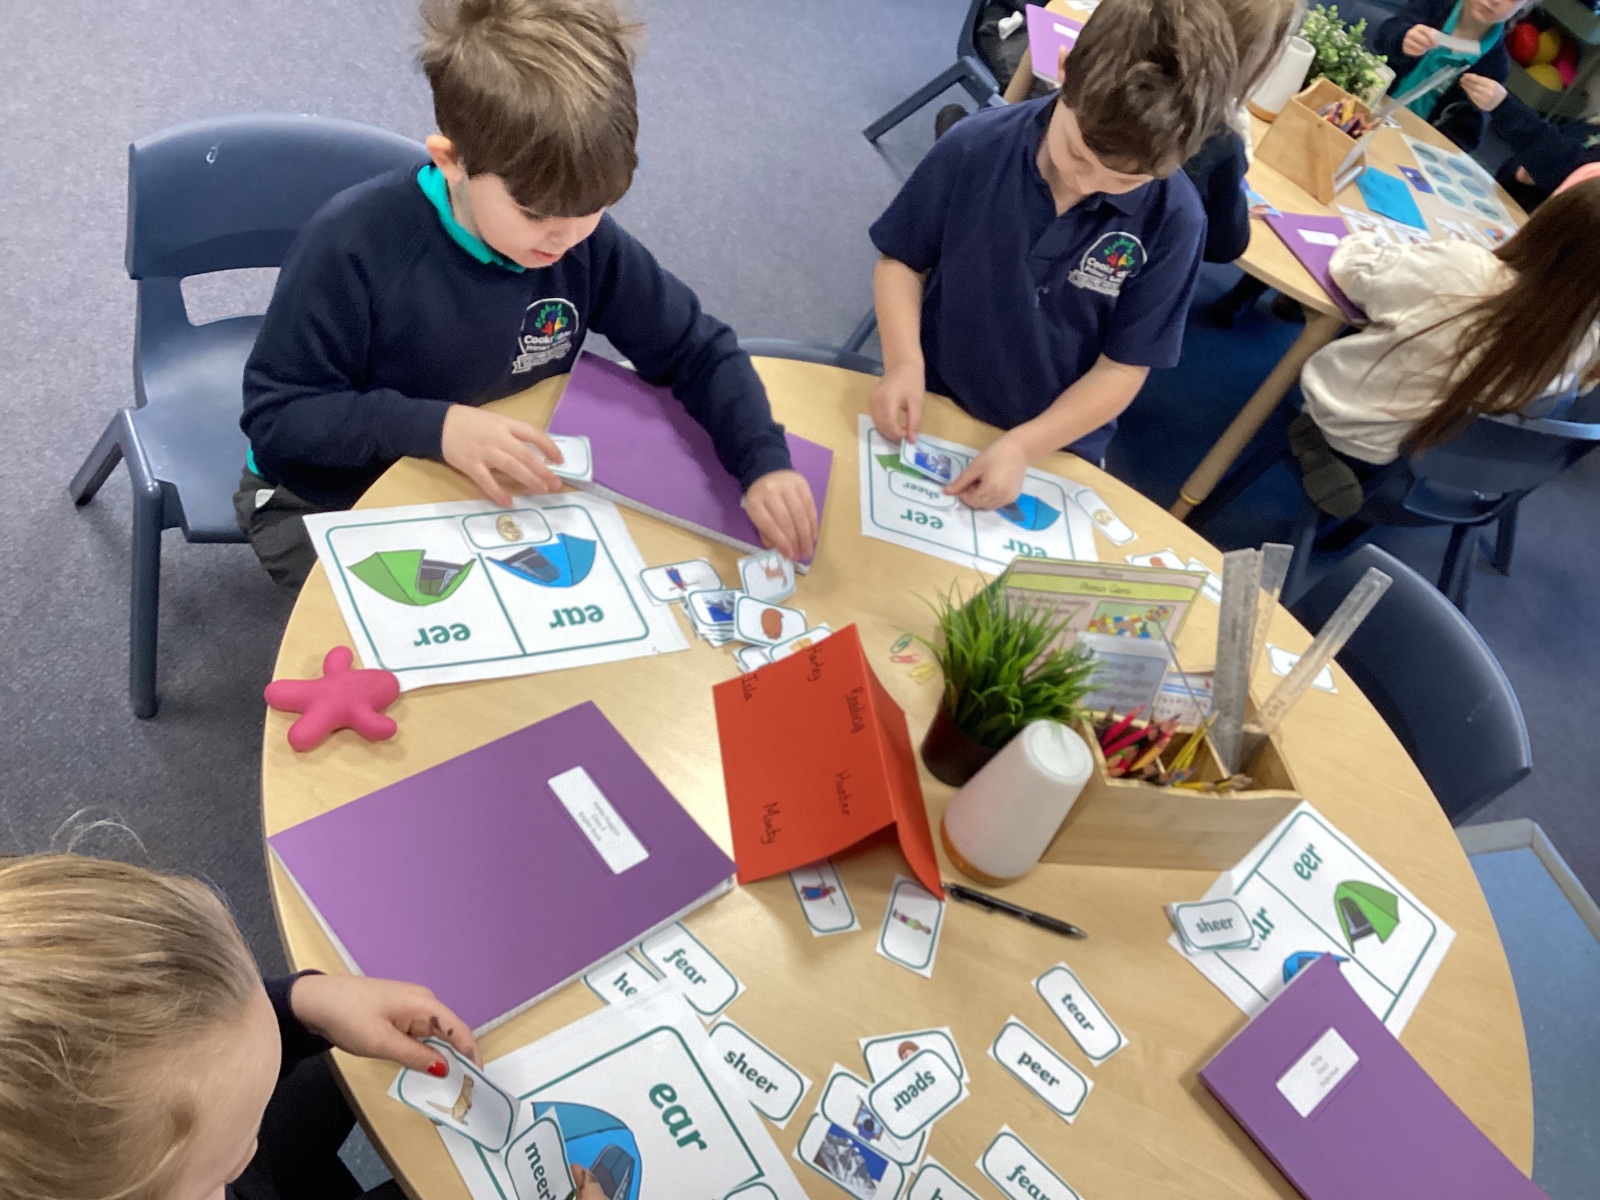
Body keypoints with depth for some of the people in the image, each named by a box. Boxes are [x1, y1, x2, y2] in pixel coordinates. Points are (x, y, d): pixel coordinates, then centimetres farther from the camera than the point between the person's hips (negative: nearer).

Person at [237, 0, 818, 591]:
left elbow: (698, 351, -8)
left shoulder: (589, 243, -16)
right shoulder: (350, 247, -26)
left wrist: (765, 464, -25)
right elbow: (273, 417, -21)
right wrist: (434, 425, -37)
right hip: (333, 506, -3)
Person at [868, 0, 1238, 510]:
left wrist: (1021, 446, -23)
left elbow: (1123, 368, -13)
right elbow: (901, 261, -5)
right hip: (934, 410, 1)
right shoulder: (975, 147, -18)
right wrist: (904, 363, -21)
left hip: (1057, 448, 0)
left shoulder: (1173, 219, -20)